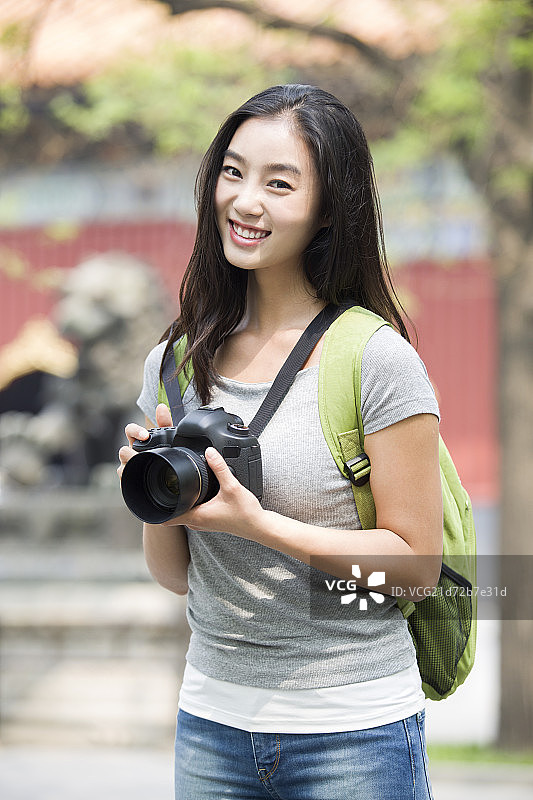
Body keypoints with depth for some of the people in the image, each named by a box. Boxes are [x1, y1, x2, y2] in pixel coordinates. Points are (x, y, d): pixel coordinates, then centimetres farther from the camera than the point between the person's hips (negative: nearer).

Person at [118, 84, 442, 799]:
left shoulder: (378, 360, -11)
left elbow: (417, 562, -10)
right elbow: (176, 576, 10)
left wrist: (255, 524, -20)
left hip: (353, 732, -4)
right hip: (212, 721, 4)